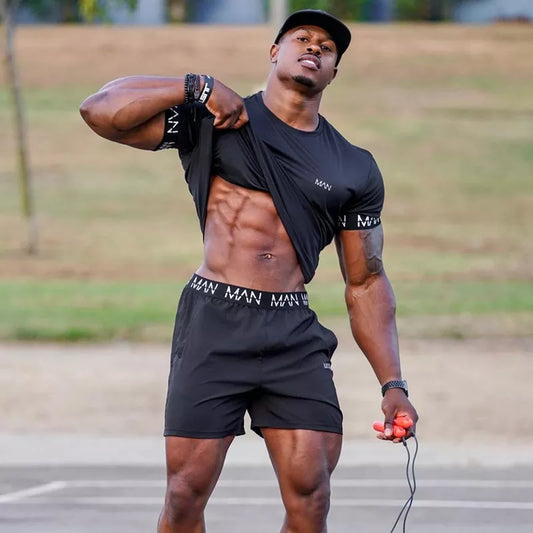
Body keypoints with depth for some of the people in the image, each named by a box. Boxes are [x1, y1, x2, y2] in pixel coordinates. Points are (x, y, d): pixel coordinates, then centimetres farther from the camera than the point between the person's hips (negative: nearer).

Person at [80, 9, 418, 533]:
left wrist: (392, 383, 8)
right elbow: (100, 111, -4)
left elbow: (366, 283, 16)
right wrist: (199, 86, -10)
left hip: (295, 337, 2)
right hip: (213, 327, -2)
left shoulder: (355, 169, 14)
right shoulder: (212, 121, 6)